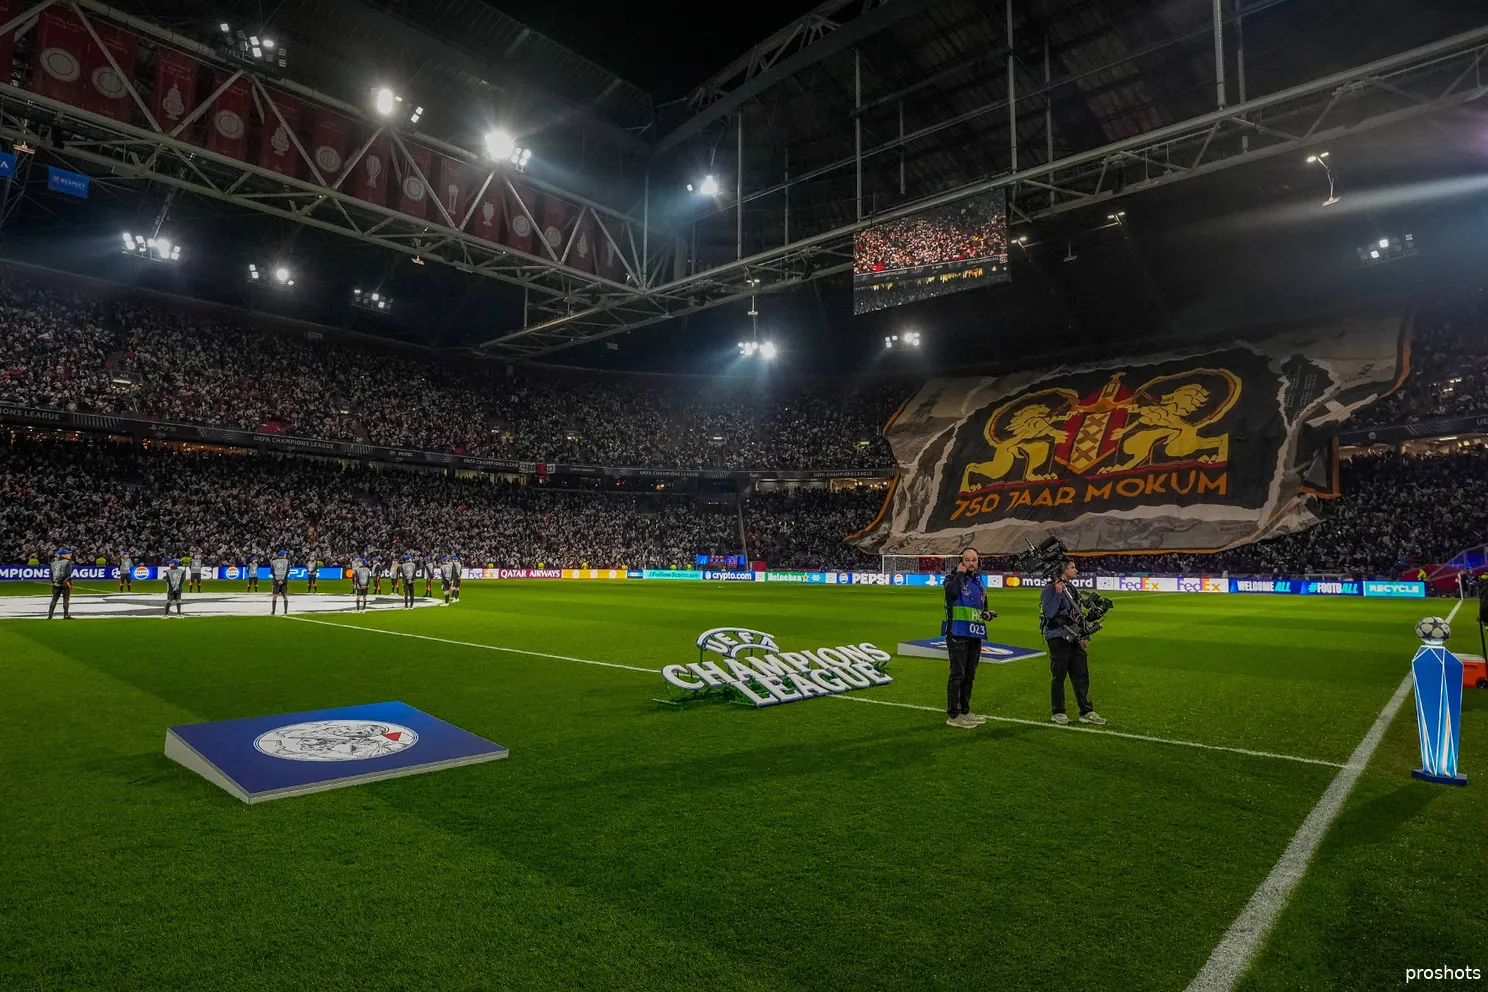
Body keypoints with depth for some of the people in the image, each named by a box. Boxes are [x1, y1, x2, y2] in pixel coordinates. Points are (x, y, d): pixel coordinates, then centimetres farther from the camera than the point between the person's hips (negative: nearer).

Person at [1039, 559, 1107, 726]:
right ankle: (1058, 713, 13)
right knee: (1059, 677, 1)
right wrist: (1058, 593, -25)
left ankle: (1086, 712, 15)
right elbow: (1049, 613, -23)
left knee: (1082, 675, 8)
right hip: (1058, 638, -8)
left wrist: (1084, 635, 18)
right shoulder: (1050, 589, -11)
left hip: (1073, 639, 8)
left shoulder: (1071, 589, 14)